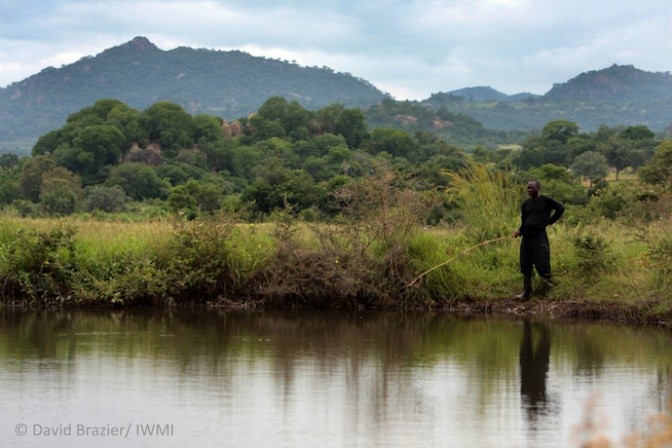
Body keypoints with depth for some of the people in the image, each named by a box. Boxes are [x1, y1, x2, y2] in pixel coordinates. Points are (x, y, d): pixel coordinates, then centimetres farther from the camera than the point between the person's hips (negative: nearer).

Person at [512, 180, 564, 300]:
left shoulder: (546, 201, -1)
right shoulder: (525, 204, 11)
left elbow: (560, 209, 6)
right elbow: (524, 221, 13)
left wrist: (550, 221, 2)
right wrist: (520, 231, -6)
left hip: (540, 235, -5)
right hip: (527, 236, 5)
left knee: (541, 263, -10)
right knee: (525, 265, 5)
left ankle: (547, 283, 9)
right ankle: (526, 292, 10)